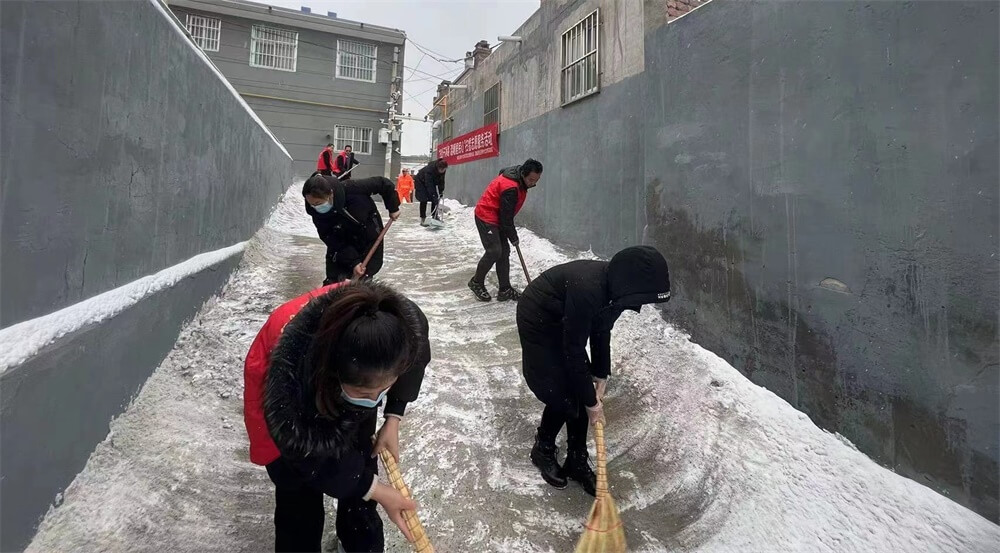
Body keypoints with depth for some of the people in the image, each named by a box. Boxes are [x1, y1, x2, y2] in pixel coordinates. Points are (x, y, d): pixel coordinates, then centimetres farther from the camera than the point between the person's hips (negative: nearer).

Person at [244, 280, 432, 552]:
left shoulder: (409, 323, -37)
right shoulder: (290, 371, -44)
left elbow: (414, 361, -9)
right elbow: (308, 454, -25)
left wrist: (392, 420, -11)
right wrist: (376, 490, -18)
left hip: (353, 377, 3)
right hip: (290, 397, -3)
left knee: (359, 468, 14)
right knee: (300, 498, 0)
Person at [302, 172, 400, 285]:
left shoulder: (353, 190, -33)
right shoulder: (317, 214, -23)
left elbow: (383, 183, -18)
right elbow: (334, 243, -20)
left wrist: (393, 208, -10)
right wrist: (353, 262, -29)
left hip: (370, 240, -2)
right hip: (343, 246, 2)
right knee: (332, 283, 1)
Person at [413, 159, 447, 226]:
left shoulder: (442, 170, -20)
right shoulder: (429, 169, -40)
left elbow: (441, 181, -6)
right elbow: (429, 185, -43)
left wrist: (441, 191, -15)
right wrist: (433, 196, -46)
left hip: (431, 182, 7)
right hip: (421, 182, -7)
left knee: (435, 199, -2)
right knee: (424, 200, -14)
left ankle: (435, 216, 8)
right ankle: (423, 219, -11)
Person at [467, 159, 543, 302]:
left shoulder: (517, 177, 1)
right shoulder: (510, 188, -29)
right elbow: (506, 217, -22)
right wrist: (513, 237, -9)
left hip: (496, 217, 10)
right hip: (486, 217, -10)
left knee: (504, 251, 6)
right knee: (494, 251, -15)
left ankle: (505, 290, 9)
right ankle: (476, 282, 6)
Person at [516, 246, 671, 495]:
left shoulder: (614, 285, -16)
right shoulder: (587, 290, -40)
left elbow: (601, 331, 0)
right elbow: (574, 351, -31)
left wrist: (601, 376, -2)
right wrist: (590, 401, -20)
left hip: (563, 323, 7)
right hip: (538, 324, -7)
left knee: (581, 392, 5)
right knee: (560, 397, -5)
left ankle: (577, 461, 20)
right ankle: (542, 451, 22)